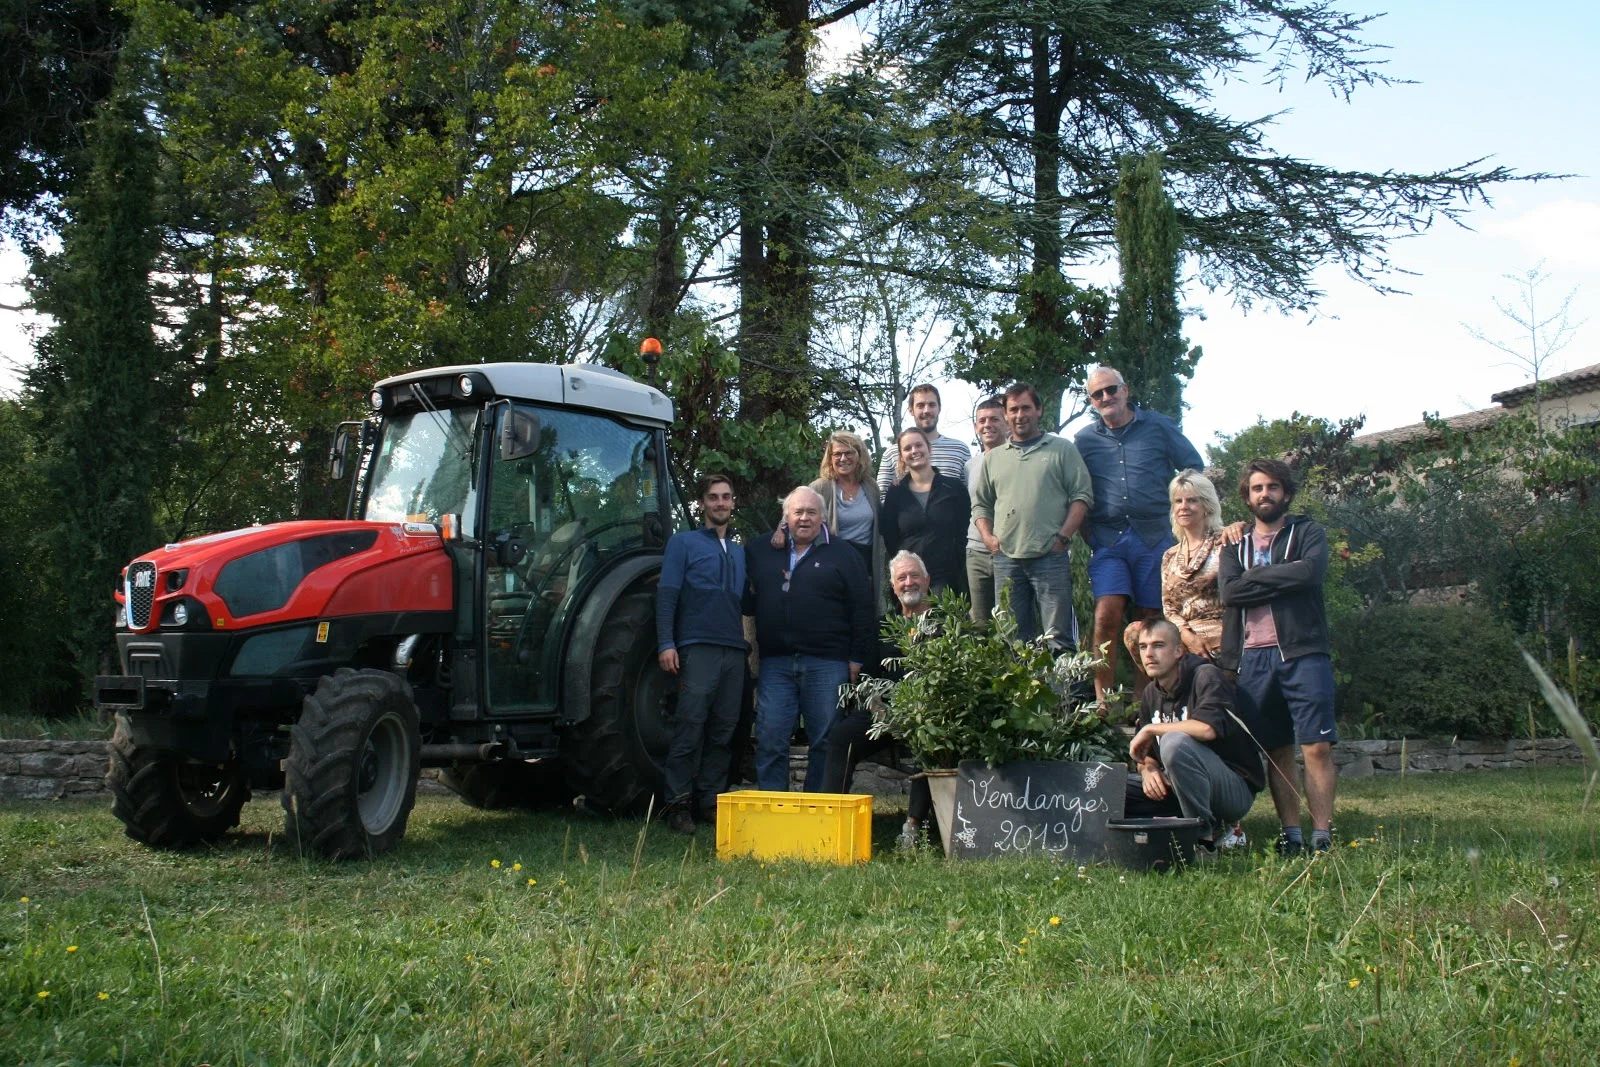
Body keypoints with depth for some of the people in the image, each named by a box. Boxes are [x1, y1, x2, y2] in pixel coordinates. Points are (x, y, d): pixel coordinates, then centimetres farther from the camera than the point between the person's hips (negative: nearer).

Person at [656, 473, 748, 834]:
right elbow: (667, 596, -1)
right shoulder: (683, 543, 7)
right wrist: (666, 644, -11)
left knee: (723, 732, 4)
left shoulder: (740, 551, 21)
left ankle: (711, 801, 10)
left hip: (735, 651, 5)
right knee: (690, 729, -9)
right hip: (697, 648, -5)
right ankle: (679, 804, -5)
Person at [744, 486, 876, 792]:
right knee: (769, 741, -2)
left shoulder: (843, 555, 7)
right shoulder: (761, 552, 14)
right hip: (775, 662, 2)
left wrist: (857, 658, -2)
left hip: (827, 663, -2)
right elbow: (746, 601, 20)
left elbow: (862, 610, 4)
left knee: (826, 742, 1)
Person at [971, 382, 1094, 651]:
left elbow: (1082, 495, 2)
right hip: (1006, 559, 4)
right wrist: (987, 537, 4)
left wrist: (1063, 536, -9)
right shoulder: (993, 458, 19)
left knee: (1058, 636, -5)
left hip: (1050, 557, -3)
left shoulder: (1062, 449, 8)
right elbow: (981, 504, 21)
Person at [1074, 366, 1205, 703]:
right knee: (1106, 618, -15)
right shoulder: (1084, 439, 9)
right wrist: (1086, 530, 4)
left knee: (1148, 623, 4)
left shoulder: (1157, 426, 5)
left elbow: (1195, 468, 9)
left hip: (1154, 537, 0)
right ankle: (1103, 705, -11)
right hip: (1107, 539, 0)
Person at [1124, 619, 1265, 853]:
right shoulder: (1151, 693, 10)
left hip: (1235, 789, -8)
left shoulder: (1206, 676, -13)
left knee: (1174, 742, -34)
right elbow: (1145, 753, 14)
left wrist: (1150, 729, -20)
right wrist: (1148, 769, -11)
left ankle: (1204, 836, -19)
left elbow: (1207, 728, -33)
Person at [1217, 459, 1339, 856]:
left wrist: (1254, 578, -3)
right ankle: (1291, 835, 11)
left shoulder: (1307, 534, 10)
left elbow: (1310, 572, -12)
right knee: (1276, 751, 6)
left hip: (1302, 654, -3)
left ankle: (1322, 836, -7)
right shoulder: (1235, 547, 19)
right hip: (1252, 658, 3)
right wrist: (1283, 577, -4)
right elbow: (1228, 591, 0)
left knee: (1317, 747, -9)